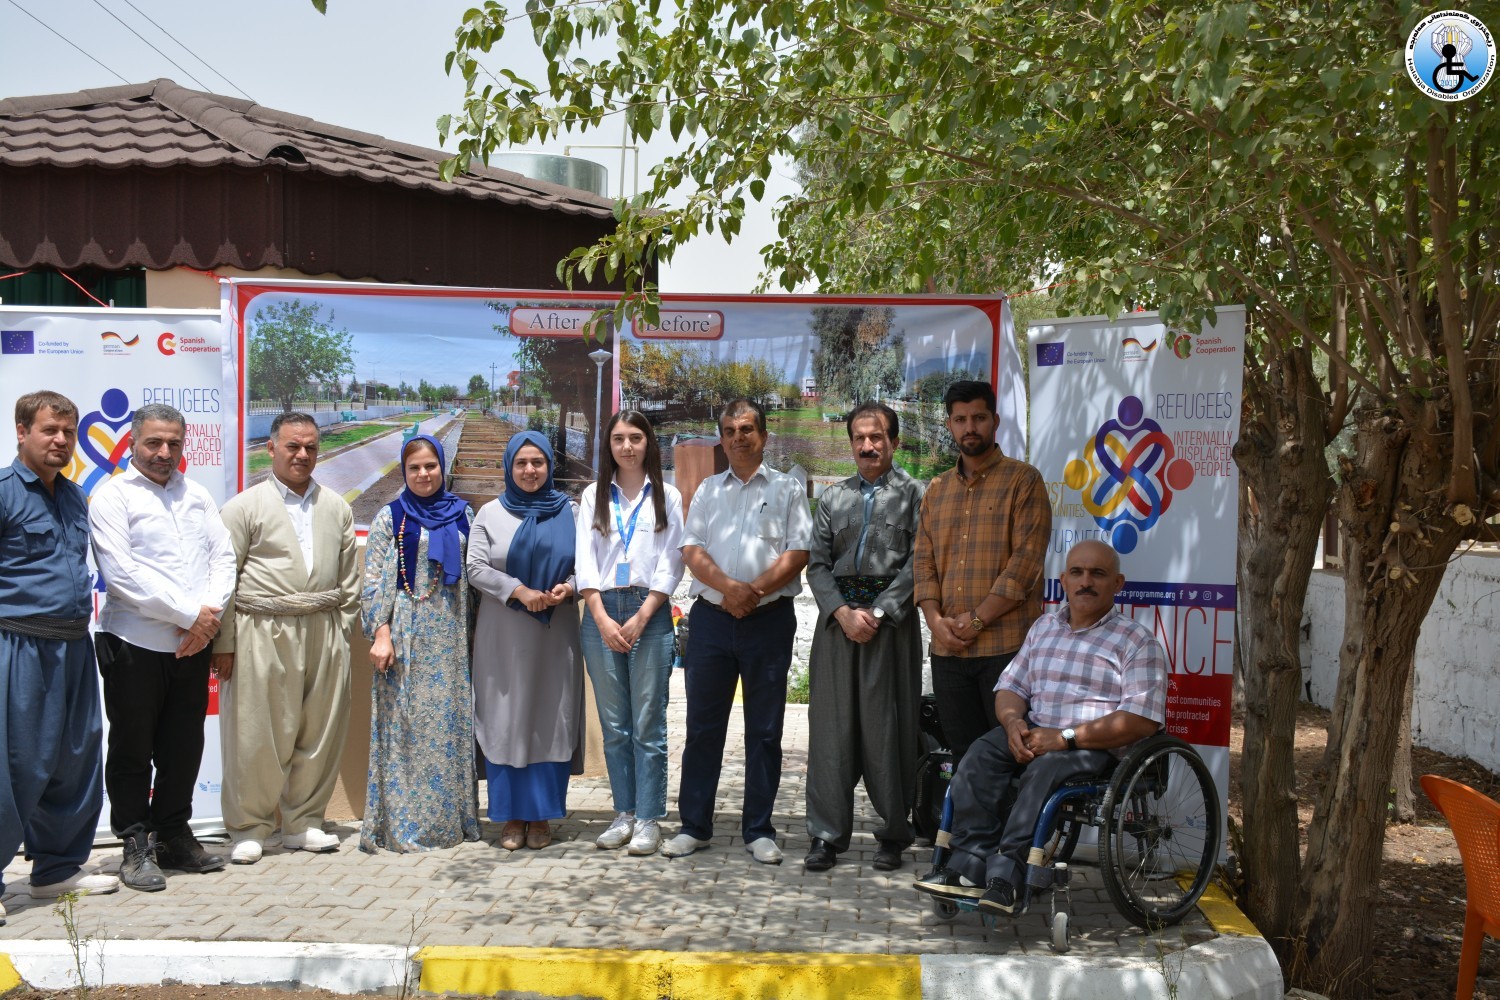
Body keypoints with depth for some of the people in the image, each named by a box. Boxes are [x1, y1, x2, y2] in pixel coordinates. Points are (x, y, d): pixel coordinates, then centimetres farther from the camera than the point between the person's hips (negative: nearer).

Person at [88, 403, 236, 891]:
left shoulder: (198, 496, 14)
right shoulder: (113, 496, -4)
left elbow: (223, 557, 8)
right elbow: (121, 573, -14)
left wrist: (210, 613, -10)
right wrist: (190, 613, -14)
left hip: (192, 646, 5)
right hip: (135, 645, -5)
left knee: (184, 747, 11)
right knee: (133, 750, 5)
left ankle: (173, 835, 25)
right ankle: (137, 846, 16)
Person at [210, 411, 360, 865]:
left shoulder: (336, 508, 14)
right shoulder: (245, 507, 1)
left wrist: (343, 631, 9)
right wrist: (223, 643, -7)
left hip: (323, 635, 4)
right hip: (262, 636, -4)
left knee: (320, 733, 7)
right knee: (257, 735, 0)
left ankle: (302, 823, 21)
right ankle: (249, 828, 14)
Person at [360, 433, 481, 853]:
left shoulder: (461, 514, 9)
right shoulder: (391, 517, 1)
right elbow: (374, 580, -3)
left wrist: (473, 631, 9)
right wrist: (380, 632, -12)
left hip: (451, 633, 3)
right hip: (407, 630, -3)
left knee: (451, 722, 6)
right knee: (406, 724, -2)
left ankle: (450, 817, 15)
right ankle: (402, 823, 4)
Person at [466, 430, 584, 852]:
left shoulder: (569, 513, 9)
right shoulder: (491, 513, 7)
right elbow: (476, 568, -2)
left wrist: (570, 587, -14)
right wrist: (520, 591, -16)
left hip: (555, 634, 1)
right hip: (503, 636, 0)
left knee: (550, 720, 1)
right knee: (506, 720, 1)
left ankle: (541, 816, 9)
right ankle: (511, 816, 8)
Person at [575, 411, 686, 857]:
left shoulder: (667, 497, 6)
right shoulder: (594, 496, 11)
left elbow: (670, 565, 1)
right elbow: (585, 561, 4)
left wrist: (640, 619, -9)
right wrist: (603, 619, -8)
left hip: (649, 613, -2)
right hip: (601, 612, 2)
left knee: (648, 724, -2)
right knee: (614, 724, 6)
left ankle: (649, 818, 3)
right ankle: (624, 813, 14)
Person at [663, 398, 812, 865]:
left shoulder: (787, 489, 6)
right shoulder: (708, 490, 14)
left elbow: (798, 553, -5)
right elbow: (692, 551, 3)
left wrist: (755, 590, -17)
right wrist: (728, 587, -14)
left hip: (769, 619, -2)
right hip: (712, 617, 2)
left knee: (764, 730, 4)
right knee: (702, 726, 5)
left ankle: (758, 830, 12)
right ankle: (694, 825, 14)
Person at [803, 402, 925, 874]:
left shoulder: (912, 494, 4)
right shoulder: (832, 497, 15)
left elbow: (917, 562, -4)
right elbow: (817, 564, 9)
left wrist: (877, 613, -12)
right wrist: (842, 612, -6)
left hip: (891, 618, -3)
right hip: (837, 616, 3)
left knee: (889, 727, 0)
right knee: (831, 725, 2)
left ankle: (893, 834, 11)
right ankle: (827, 835, 8)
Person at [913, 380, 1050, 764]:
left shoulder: (1023, 480, -1)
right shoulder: (937, 490, 17)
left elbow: (1026, 559, -10)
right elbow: (923, 560, 13)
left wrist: (977, 620, -13)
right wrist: (935, 619, -4)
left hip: (1006, 645, -5)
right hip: (948, 648, 5)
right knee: (964, 757, 10)